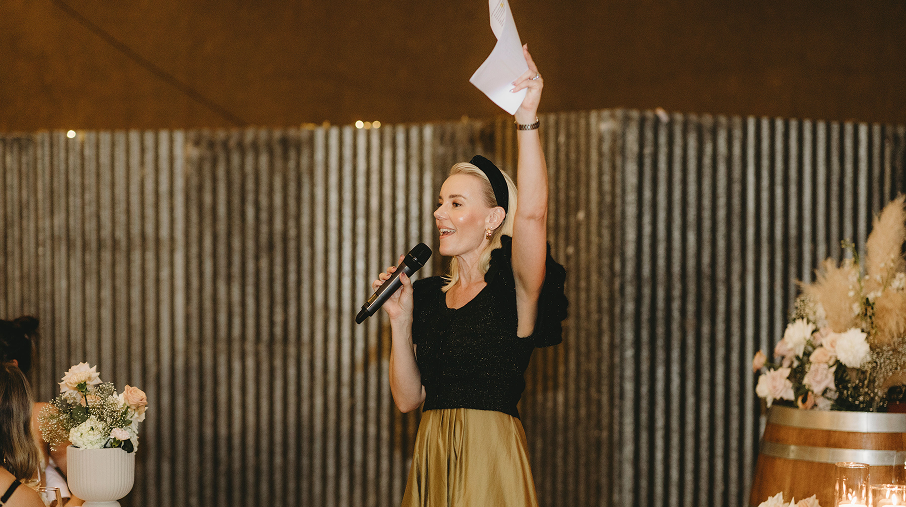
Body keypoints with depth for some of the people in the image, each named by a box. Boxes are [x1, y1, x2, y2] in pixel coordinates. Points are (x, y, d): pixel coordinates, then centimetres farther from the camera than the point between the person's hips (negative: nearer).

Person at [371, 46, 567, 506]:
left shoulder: (512, 288, -4)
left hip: (490, 455, -5)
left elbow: (532, 214, -24)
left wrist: (527, 120, -30)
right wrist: (401, 320, -3)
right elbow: (408, 398, 9)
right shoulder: (427, 295, 12)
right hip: (432, 458, 5)